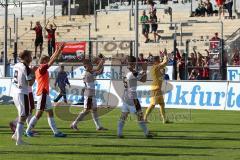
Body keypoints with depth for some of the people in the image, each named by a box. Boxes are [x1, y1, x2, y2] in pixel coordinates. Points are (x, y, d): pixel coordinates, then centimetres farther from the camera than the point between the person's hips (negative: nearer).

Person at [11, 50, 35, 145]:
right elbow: (30, 83, -16)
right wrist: (33, 75, -1)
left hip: (14, 92, 8)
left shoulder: (16, 66, 8)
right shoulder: (26, 68, -16)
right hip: (22, 93, -8)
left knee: (22, 114, 23)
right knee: (23, 116, -2)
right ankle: (19, 140, -1)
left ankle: (16, 134, 22)